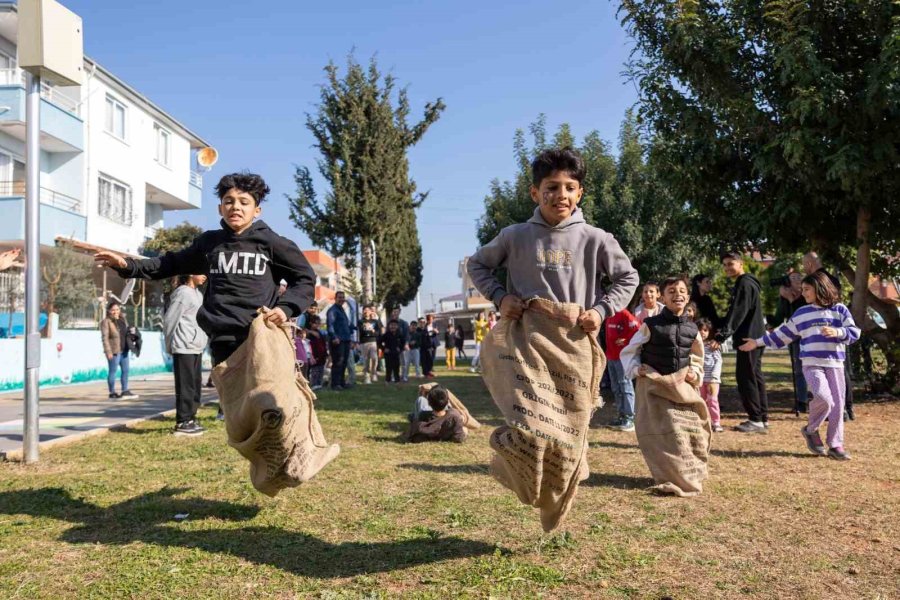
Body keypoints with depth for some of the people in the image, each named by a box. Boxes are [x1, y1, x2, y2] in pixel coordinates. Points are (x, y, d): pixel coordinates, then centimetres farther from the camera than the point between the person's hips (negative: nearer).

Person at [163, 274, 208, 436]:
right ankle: (182, 423, 0)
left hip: (195, 347, 9)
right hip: (184, 348, -9)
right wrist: (170, 346, -2)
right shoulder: (183, 293, -12)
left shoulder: (197, 293, 15)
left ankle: (190, 419, 20)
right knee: (185, 386, -5)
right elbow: (169, 320, -11)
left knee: (195, 384, 12)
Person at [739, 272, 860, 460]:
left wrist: (837, 332, -19)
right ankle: (811, 430, 3)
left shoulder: (839, 310, 6)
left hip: (835, 365, 1)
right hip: (812, 365, -1)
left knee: (837, 404, 1)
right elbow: (782, 335, 18)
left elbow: (854, 332, 0)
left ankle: (836, 445, 13)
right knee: (823, 398, -21)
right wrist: (758, 342, 17)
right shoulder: (801, 313, 12)